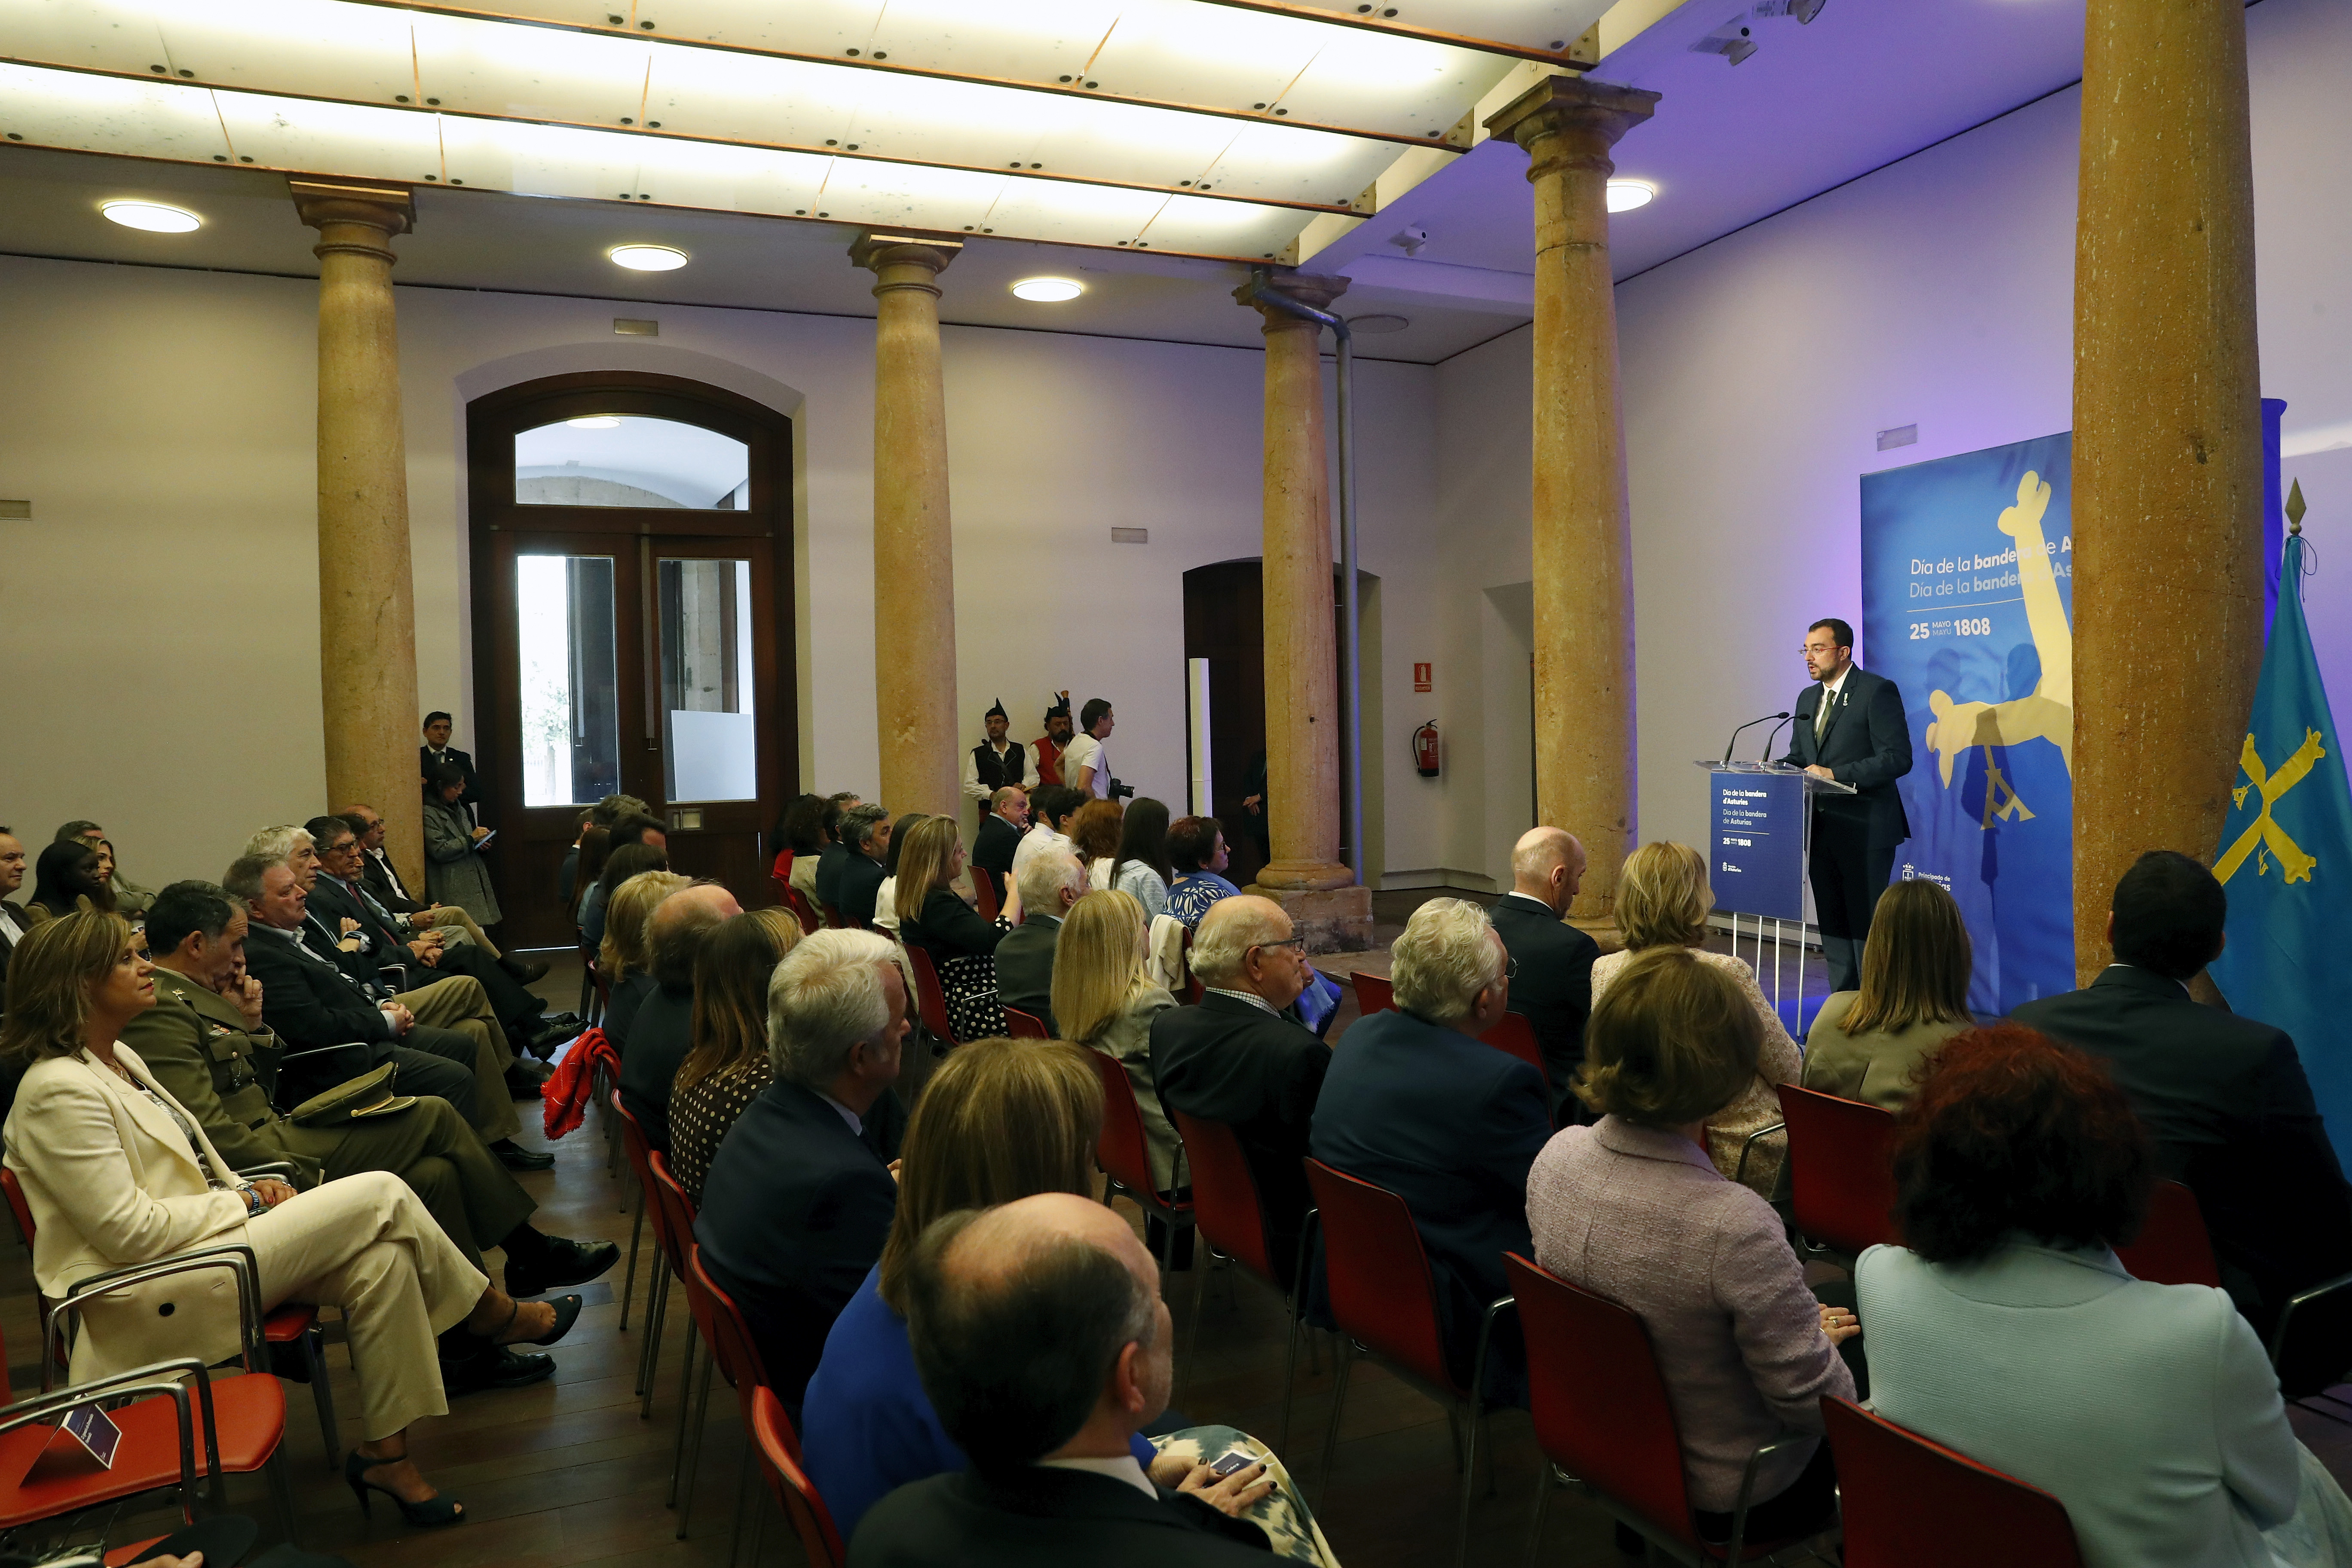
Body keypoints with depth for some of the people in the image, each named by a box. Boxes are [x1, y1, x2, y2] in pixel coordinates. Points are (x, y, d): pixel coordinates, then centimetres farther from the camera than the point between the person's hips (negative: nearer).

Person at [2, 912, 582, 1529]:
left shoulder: (118, 1059, 13)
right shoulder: (59, 1091, -17)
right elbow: (128, 1232, -20)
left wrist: (245, 1186, 2)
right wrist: (243, 1202, -10)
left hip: (201, 1238, 9)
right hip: (151, 1298, -9)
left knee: (381, 1259, -16)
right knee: (381, 1195, -17)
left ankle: (387, 1453, -6)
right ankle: (497, 1316, 4)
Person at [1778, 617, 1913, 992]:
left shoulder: (1879, 691, -8)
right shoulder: (1807, 698, 16)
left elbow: (1897, 759, -16)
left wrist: (1836, 774, -22)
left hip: (1865, 831, -7)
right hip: (1822, 830, 8)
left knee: (1865, 925, -3)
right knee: (1833, 926, 12)